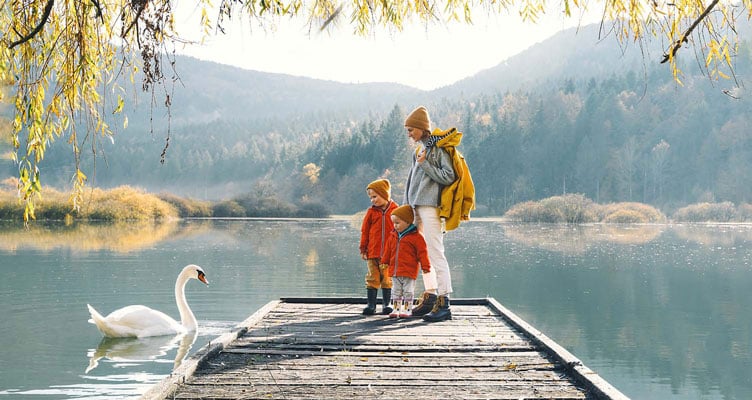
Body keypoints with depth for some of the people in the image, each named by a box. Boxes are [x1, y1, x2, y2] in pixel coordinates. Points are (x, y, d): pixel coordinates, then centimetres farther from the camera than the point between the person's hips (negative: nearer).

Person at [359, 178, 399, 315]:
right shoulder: (371, 211, 5)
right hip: (372, 252, 2)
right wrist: (363, 249, 4)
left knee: (387, 280, 6)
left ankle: (386, 304, 14)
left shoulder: (395, 210, 0)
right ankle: (371, 305, 8)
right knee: (372, 279, 3)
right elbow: (365, 231, 7)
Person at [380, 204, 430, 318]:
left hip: (409, 271, -6)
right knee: (396, 291, 12)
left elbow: (422, 252, -9)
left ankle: (407, 309, 10)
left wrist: (425, 266, -10)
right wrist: (384, 263, 23)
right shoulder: (393, 236, 9)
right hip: (395, 270, 6)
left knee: (408, 292, 3)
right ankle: (396, 309, 19)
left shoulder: (415, 236, -10)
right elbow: (388, 251, 19)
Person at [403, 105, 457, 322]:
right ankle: (430, 296, 19)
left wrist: (425, 164, -13)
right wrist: (406, 206, 17)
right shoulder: (419, 150, 18)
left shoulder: (439, 148, -7)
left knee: (435, 253, -12)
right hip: (417, 207, 9)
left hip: (430, 206, -9)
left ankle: (444, 303, -12)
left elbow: (449, 177, -15)